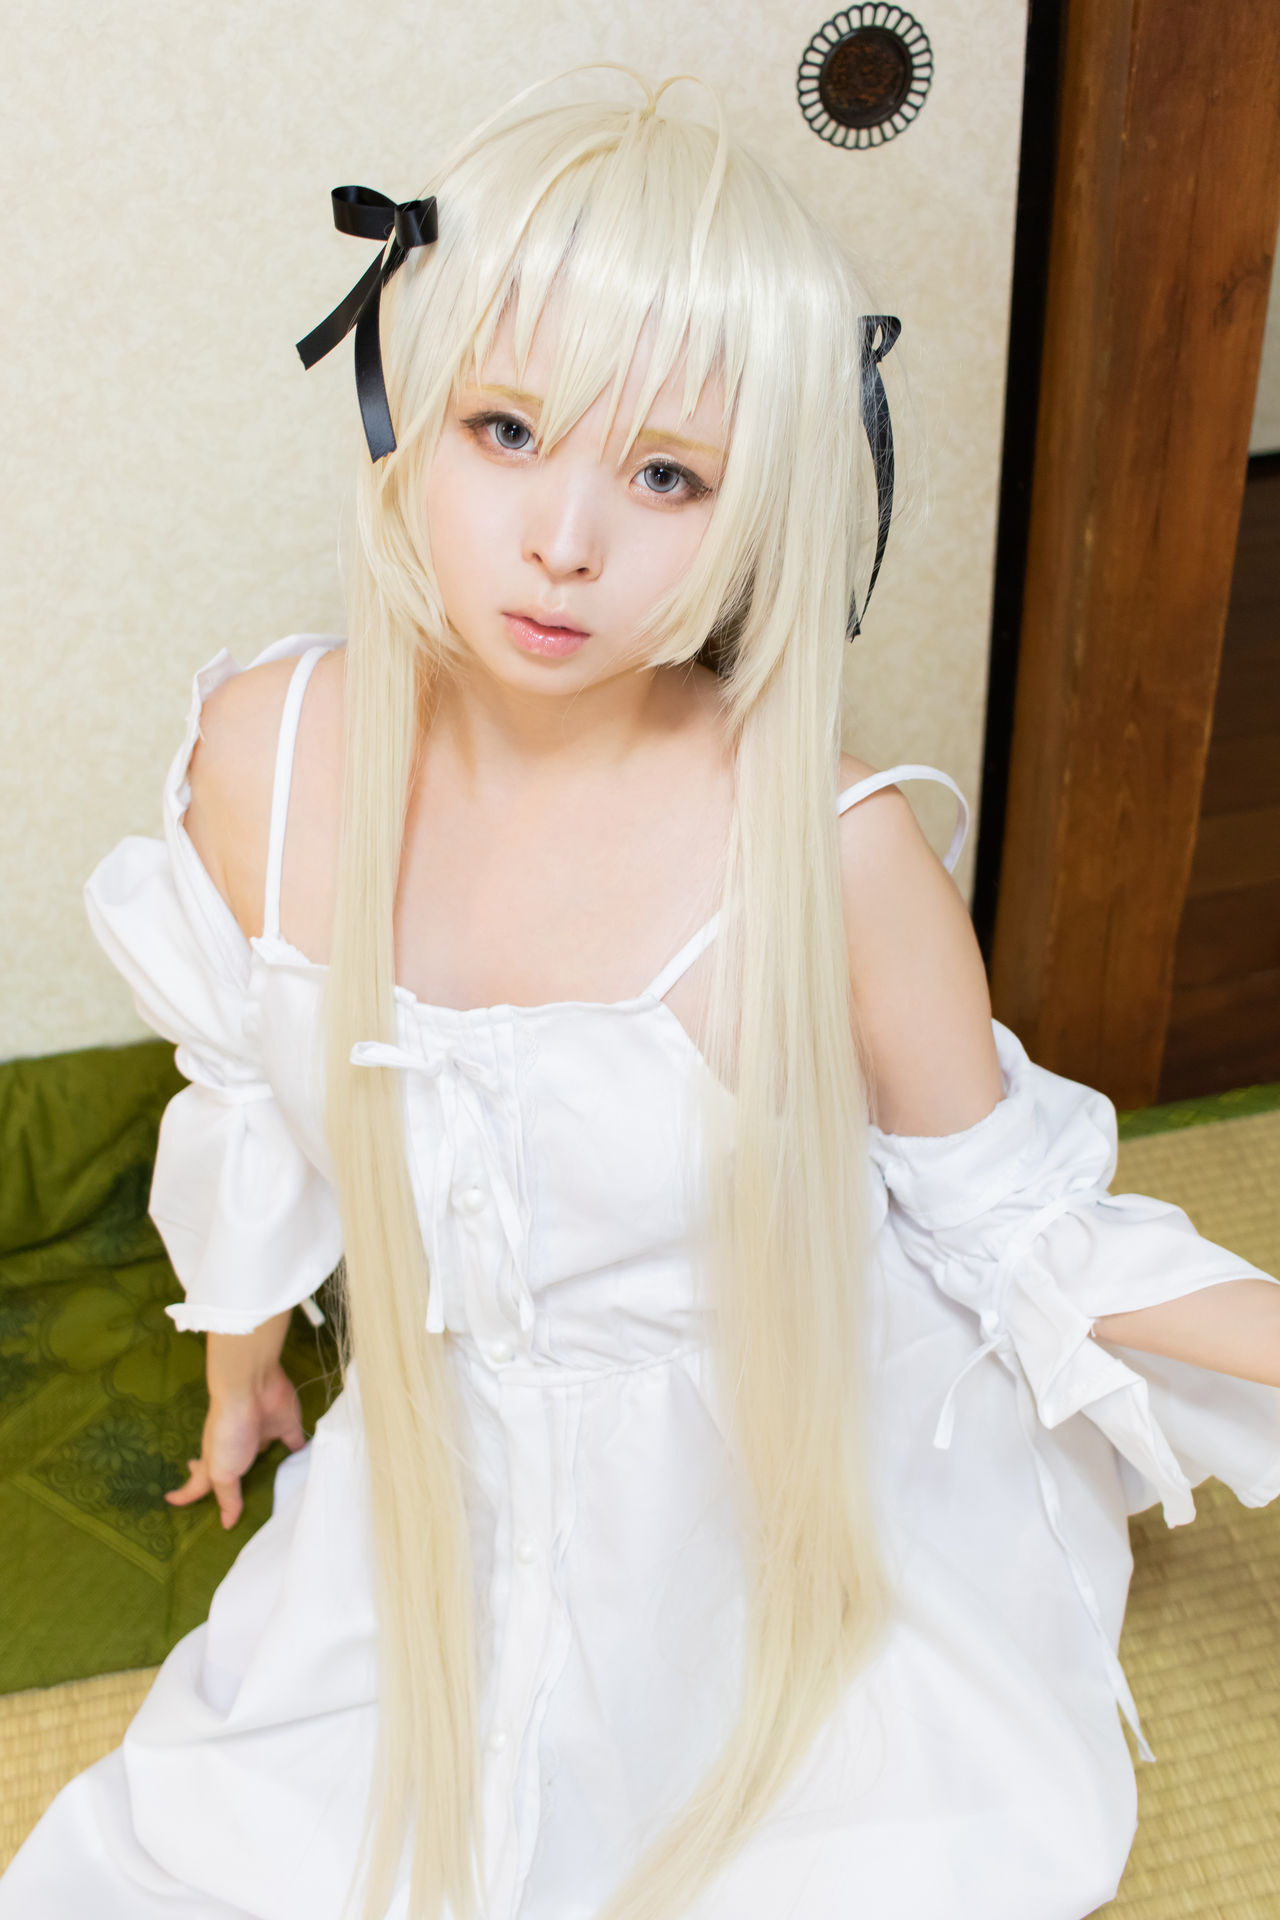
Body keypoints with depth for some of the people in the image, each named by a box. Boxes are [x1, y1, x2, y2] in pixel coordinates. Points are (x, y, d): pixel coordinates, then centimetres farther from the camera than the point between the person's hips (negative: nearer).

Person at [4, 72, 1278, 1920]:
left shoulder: (834, 853, -27)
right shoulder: (266, 755, -17)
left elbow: (1008, 1221, -11)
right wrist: (241, 1371, 18)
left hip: (790, 1526, -2)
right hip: (454, 1495, 3)